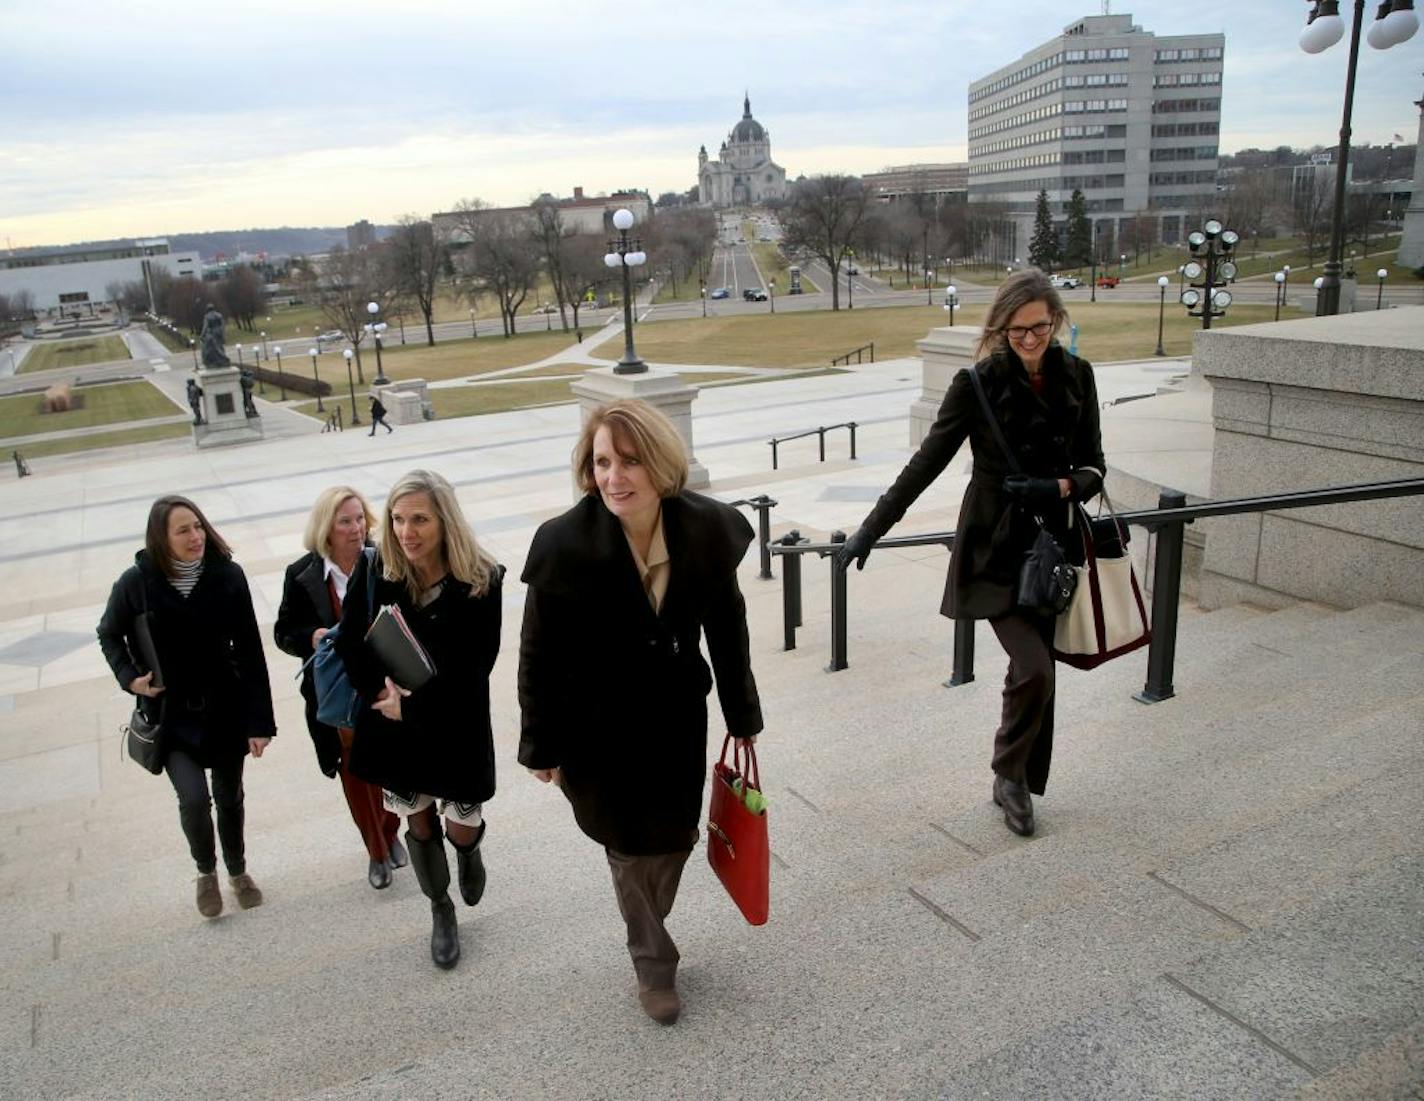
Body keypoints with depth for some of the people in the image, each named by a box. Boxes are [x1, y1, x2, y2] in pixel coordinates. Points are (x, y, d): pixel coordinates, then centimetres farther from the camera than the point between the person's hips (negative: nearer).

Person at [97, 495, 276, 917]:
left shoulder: (227, 575, -15)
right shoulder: (136, 581, -15)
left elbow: (250, 651, -11)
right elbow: (109, 635, 6)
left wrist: (259, 720, -12)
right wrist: (130, 677, -12)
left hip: (225, 706, 1)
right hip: (170, 712, -1)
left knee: (229, 796, 16)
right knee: (193, 798, -13)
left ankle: (238, 871, 41)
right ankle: (206, 872, 19)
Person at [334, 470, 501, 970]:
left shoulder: (481, 580, -18)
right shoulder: (375, 571, -9)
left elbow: (473, 668, -17)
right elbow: (351, 643, -2)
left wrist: (413, 705, -20)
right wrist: (382, 691, -16)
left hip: (457, 726, -2)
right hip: (393, 724, 3)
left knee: (461, 829, 6)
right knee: (419, 821, 16)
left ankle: (470, 851, 45)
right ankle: (441, 911, 40)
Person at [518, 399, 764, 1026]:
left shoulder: (708, 528, -15)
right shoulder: (565, 544, -24)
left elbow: (727, 627, 0)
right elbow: (539, 656, -12)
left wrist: (742, 717, 9)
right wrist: (542, 748, -6)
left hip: (678, 715, 4)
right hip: (598, 727, -3)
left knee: (676, 839, 17)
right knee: (632, 848, 12)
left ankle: (646, 934, 50)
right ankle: (652, 964, 40)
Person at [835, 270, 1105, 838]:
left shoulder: (1076, 377, 2)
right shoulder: (978, 383, -10)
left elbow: (1092, 468, 6)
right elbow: (927, 461, -8)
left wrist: (1061, 487, -16)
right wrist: (870, 530, -11)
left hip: (1052, 545, 4)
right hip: (995, 550, -4)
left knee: (1036, 670, 9)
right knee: (1034, 669, -14)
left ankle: (1020, 781, 28)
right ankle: (1010, 775, 11)